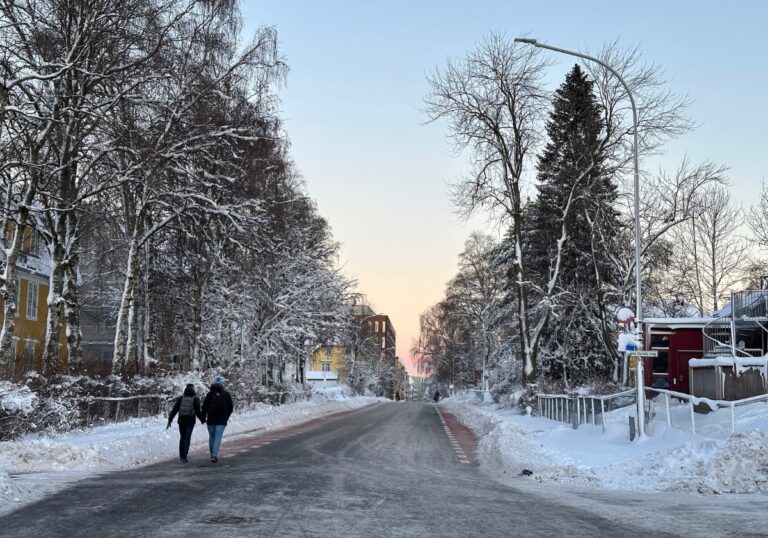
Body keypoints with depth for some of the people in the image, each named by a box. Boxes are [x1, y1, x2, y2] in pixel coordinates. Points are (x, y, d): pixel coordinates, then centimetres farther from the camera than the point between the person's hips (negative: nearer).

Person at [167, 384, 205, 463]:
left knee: (182, 438, 18)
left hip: (181, 420, 3)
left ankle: (181, 456, 24)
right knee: (187, 439, 0)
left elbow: (174, 409, 0)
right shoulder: (195, 399, -5)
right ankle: (184, 457, -10)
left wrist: (170, 420, 2)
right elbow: (198, 411, -7)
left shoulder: (180, 399, 2)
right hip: (190, 421, -3)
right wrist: (203, 420, 7)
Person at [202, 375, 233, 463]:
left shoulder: (210, 394, -3)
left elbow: (204, 407, -4)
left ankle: (212, 454, 19)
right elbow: (230, 408, 6)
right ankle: (215, 454, -21)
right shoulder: (226, 395, 1)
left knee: (211, 437, 13)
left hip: (211, 420, 0)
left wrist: (204, 417, 7)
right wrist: (226, 417, 19)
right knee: (218, 437, -4)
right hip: (222, 420, 0)